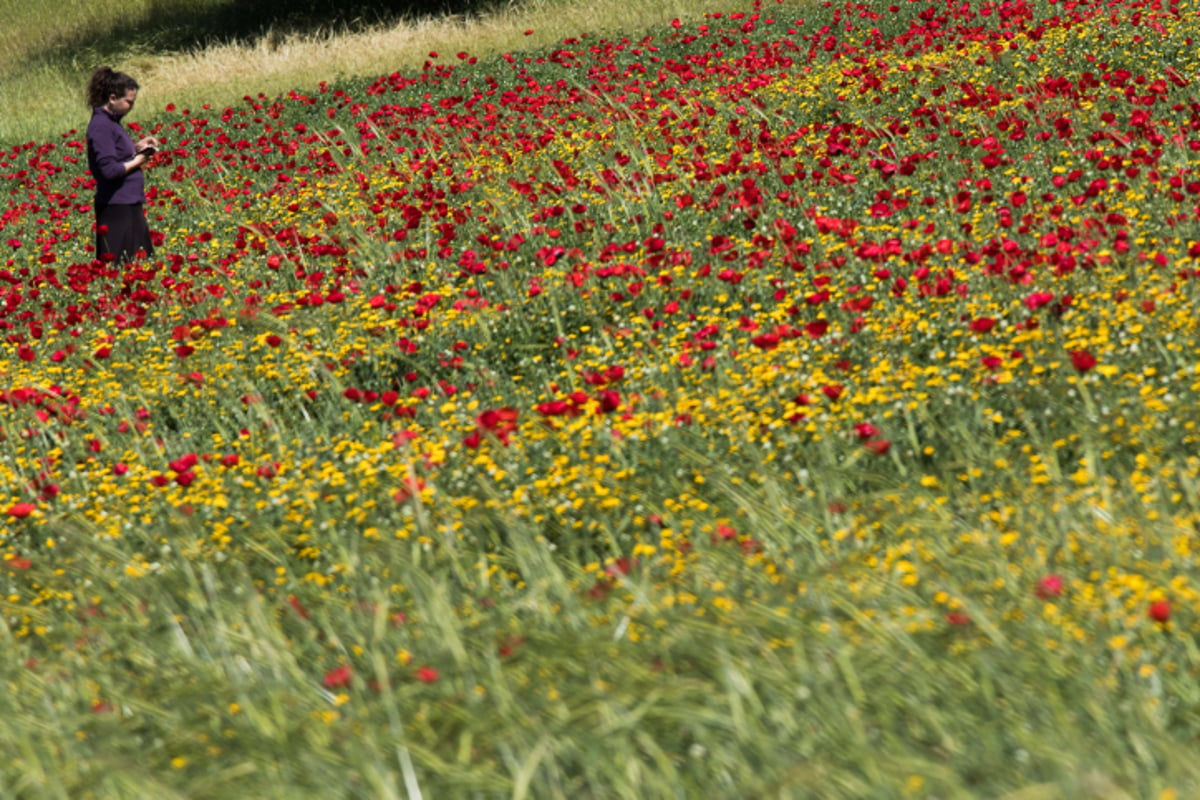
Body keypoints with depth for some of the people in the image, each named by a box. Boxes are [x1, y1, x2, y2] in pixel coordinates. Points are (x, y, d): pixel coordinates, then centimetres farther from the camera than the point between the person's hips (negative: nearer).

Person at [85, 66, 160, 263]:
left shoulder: (111, 122, 12)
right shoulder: (101, 126, -17)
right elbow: (109, 170, -24)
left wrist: (137, 147, 8)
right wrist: (137, 161, -11)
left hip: (129, 204, 10)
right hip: (116, 209, -10)